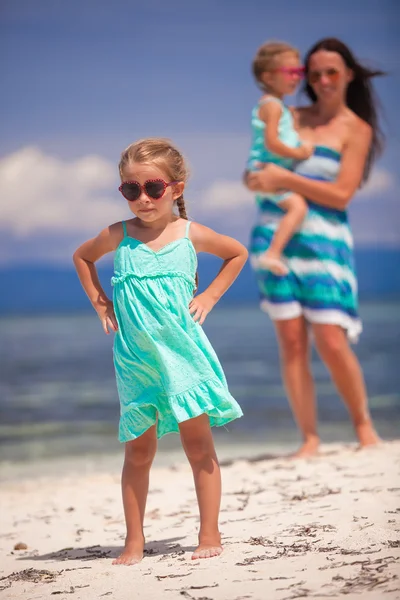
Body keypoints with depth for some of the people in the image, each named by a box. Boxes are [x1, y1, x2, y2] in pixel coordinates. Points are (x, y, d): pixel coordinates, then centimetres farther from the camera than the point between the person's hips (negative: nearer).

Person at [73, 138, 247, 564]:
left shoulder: (191, 235, -1)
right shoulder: (118, 237, 1)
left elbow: (237, 253, 16)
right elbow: (81, 257, 22)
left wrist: (209, 296, 6)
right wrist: (100, 303, 12)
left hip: (183, 352, -1)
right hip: (134, 358, 1)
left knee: (198, 443, 2)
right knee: (138, 450, 6)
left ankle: (209, 535, 10)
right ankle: (134, 541, 14)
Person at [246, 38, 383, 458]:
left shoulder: (357, 129, 2)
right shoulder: (294, 117, 13)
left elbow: (341, 195, -8)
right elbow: (267, 160, 20)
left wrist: (286, 180, -15)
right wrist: (259, 179, -4)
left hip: (324, 240, -3)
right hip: (276, 233, 3)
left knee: (331, 343, -10)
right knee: (291, 341, -2)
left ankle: (364, 425, 12)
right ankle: (309, 438, 3)